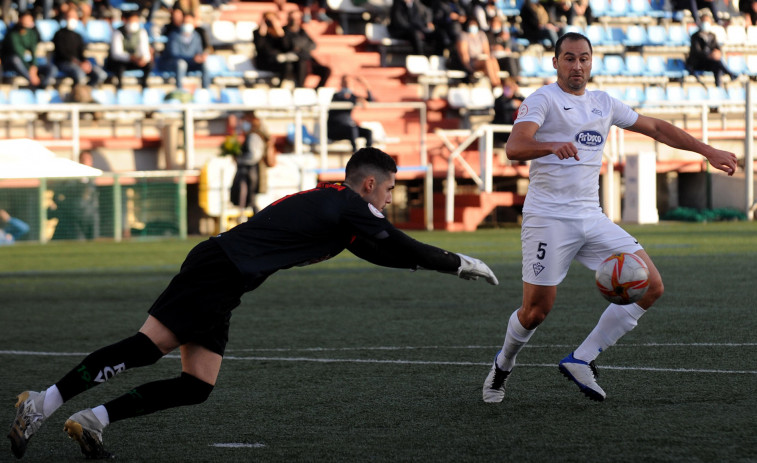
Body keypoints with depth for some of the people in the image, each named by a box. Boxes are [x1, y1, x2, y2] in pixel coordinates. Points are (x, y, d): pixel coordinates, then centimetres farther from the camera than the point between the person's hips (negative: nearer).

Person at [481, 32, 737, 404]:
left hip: (591, 218, 6)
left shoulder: (603, 104, 14)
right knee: (536, 310, -6)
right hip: (548, 217, -6)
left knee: (650, 286, -6)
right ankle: (504, 363, 26)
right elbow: (514, 147, -22)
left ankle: (581, 360, 0)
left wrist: (708, 151, 23)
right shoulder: (543, 100, -6)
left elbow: (655, 127, 25)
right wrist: (552, 146, -42)